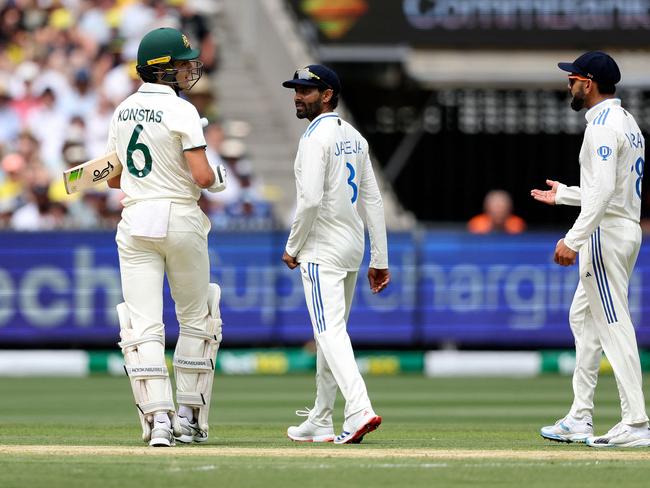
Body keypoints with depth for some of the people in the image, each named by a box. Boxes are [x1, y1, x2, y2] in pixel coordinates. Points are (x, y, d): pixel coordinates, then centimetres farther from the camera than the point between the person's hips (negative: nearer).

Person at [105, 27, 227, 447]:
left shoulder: (123, 111, 9)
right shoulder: (181, 111, -11)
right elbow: (202, 176, -17)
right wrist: (218, 178, 5)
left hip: (135, 222, 4)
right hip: (180, 219, -4)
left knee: (143, 325, -2)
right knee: (196, 320, 13)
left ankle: (158, 417, -15)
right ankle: (188, 417, 13)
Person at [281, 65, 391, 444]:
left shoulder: (317, 137, -14)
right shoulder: (354, 137, 13)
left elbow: (311, 200, -23)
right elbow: (373, 201, 13)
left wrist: (292, 247, -10)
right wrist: (380, 260, 13)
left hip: (323, 251, -9)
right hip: (353, 249, 9)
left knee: (330, 332, -14)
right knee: (332, 332, 16)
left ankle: (360, 410, -30)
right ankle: (320, 422, 23)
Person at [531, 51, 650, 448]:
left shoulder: (603, 124, -15)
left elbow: (604, 191, -25)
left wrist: (574, 239, -28)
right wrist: (564, 195, 35)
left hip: (605, 233, -11)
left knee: (615, 326, -11)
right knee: (583, 318, 17)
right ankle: (580, 420, 19)